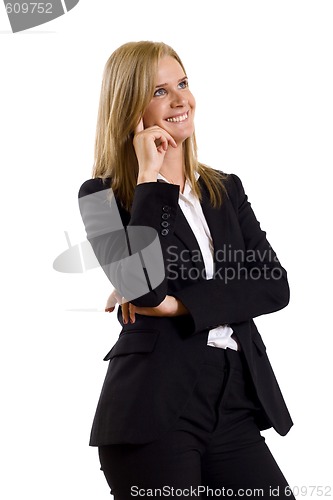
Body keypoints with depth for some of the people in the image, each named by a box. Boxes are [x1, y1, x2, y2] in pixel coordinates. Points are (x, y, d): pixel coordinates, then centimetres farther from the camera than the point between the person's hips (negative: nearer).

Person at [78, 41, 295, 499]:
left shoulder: (226, 190, 14)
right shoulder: (102, 196, 1)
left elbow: (275, 286, 2)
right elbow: (145, 285, -17)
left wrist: (180, 304, -10)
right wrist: (149, 177, -11)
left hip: (237, 406, 4)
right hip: (154, 410, -4)